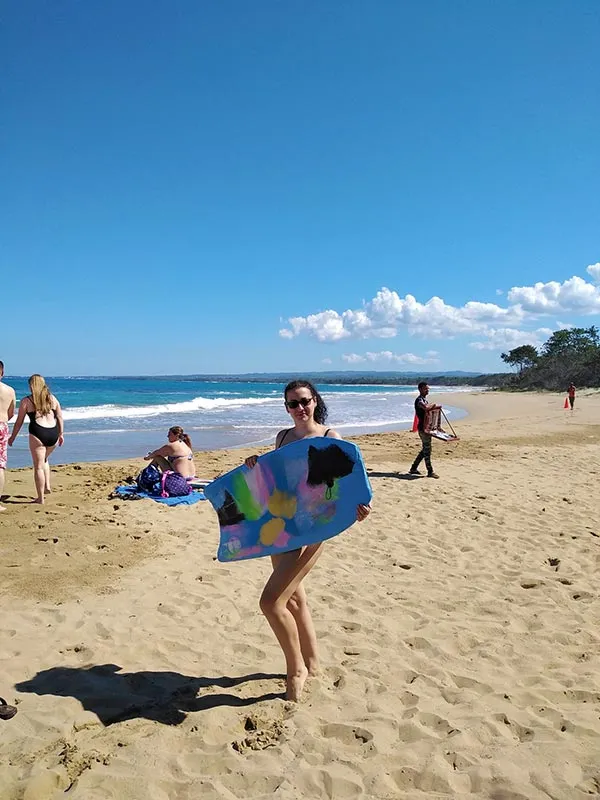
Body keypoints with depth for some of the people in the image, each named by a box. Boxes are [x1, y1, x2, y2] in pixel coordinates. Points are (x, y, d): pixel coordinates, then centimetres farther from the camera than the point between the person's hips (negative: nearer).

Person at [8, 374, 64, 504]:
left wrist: (12, 437, 14)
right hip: (54, 433, 4)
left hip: (38, 434, -4)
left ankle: (40, 498, 5)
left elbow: (19, 422, 4)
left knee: (38, 466, 3)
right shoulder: (52, 398, 11)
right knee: (44, 459, 29)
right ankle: (47, 486, 21)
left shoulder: (26, 401, 2)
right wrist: (61, 434, 19)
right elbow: (60, 418, 12)